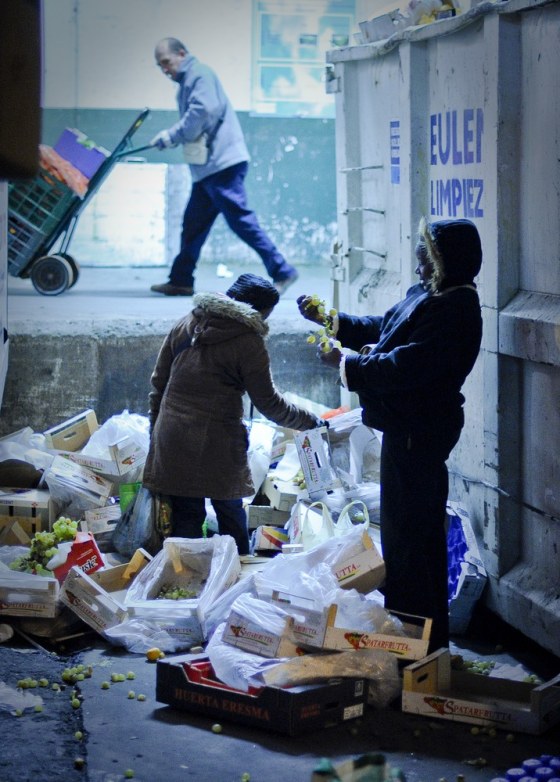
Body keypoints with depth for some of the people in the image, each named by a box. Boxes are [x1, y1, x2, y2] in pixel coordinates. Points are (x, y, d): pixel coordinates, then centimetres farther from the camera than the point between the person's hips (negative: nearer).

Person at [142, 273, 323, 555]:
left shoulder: (184, 326, 9)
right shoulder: (248, 341, -8)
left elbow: (158, 383, 13)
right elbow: (267, 402, -5)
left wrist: (156, 430, 21)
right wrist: (311, 422, 6)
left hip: (172, 444, 5)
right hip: (217, 445, -4)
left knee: (186, 518, 8)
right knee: (231, 515, 12)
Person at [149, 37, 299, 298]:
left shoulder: (199, 74, -7)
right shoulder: (185, 83, 24)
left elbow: (202, 112, -21)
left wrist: (171, 136, -13)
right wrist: (170, 138, 4)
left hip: (222, 162, -10)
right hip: (208, 166, 10)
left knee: (241, 219, -11)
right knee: (193, 224, 12)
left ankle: (282, 272, -9)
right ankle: (181, 281, 18)